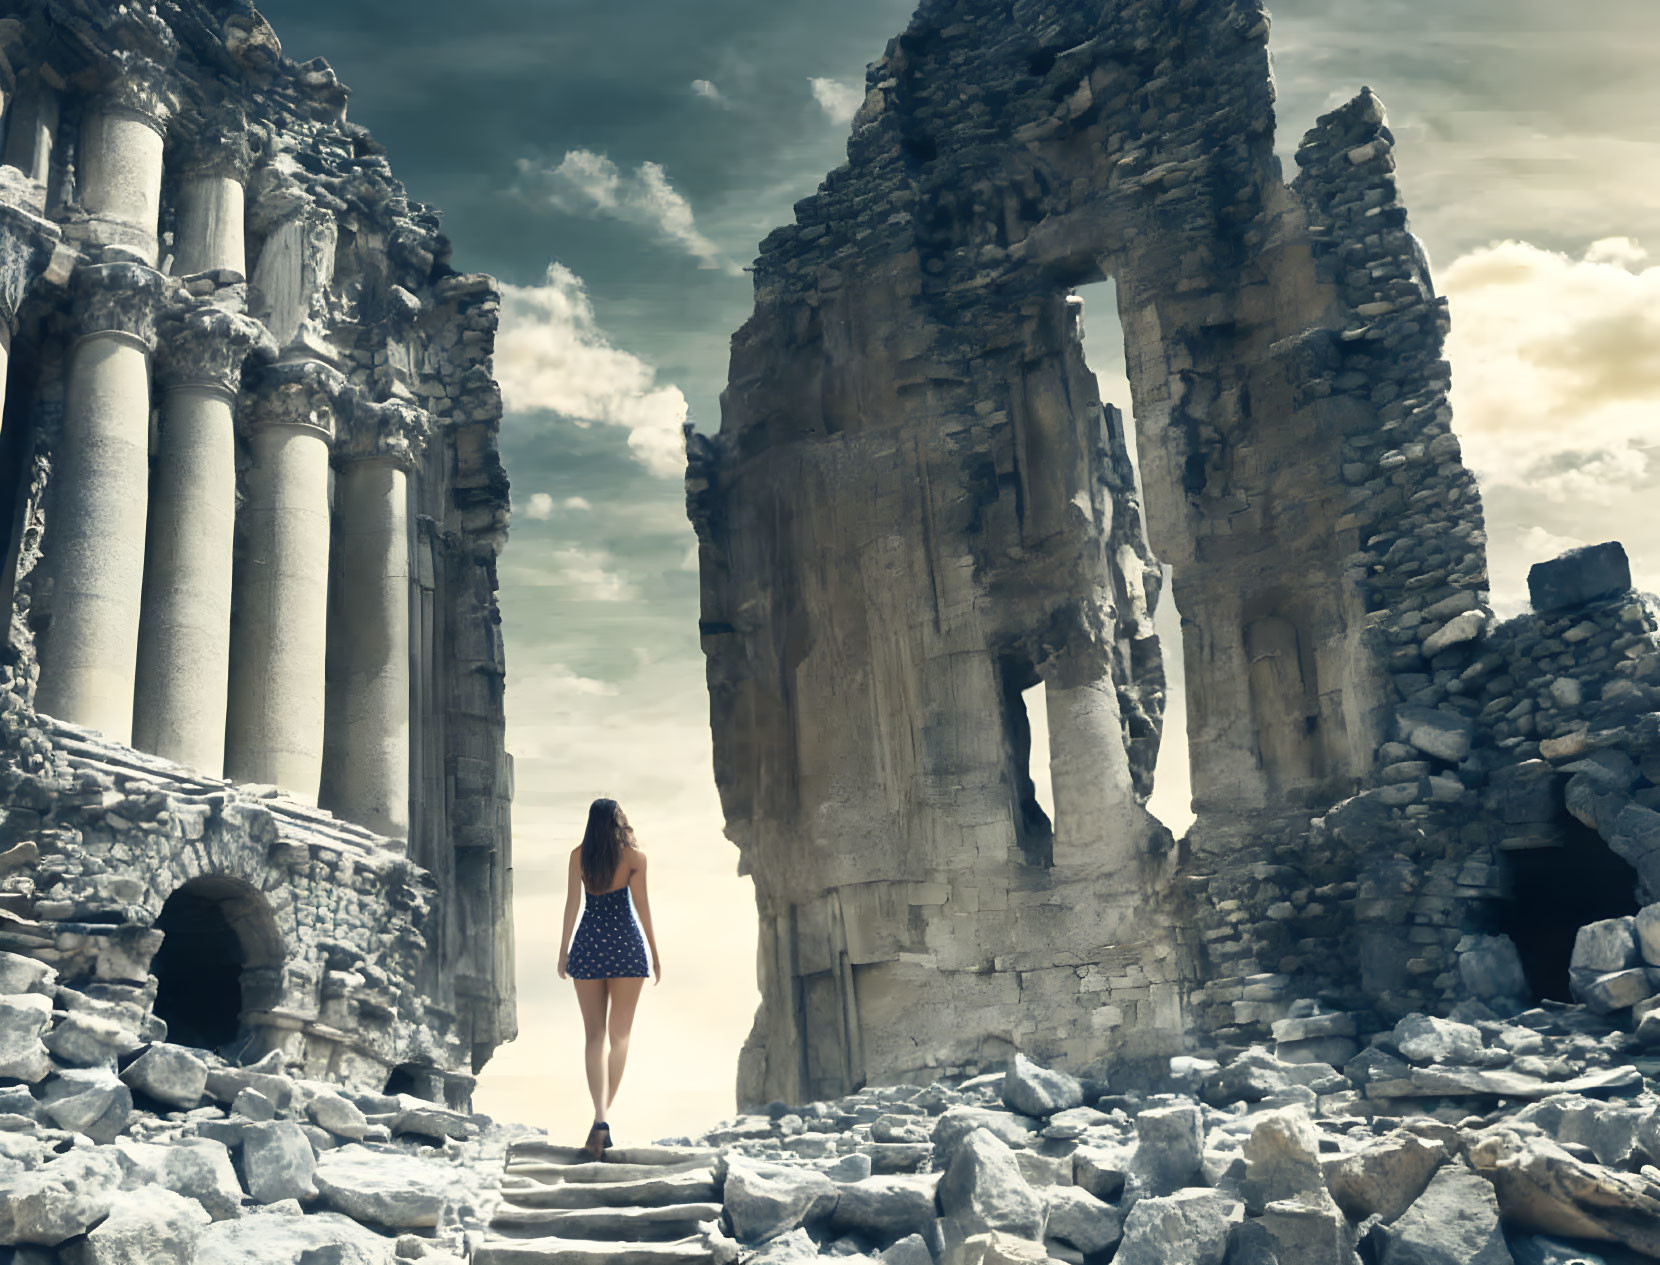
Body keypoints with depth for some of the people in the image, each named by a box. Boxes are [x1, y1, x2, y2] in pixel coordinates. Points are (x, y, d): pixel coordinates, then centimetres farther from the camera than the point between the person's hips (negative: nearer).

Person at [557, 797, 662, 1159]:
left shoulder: (579, 854, 5)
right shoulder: (635, 856, 1)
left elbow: (572, 903, 2)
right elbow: (642, 905, -2)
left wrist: (563, 950, 8)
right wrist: (655, 953, 3)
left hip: (588, 945, 1)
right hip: (626, 945, -1)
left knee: (594, 1035, 1)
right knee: (620, 1035, 8)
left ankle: (600, 1120, -15)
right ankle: (604, 1115, 6)